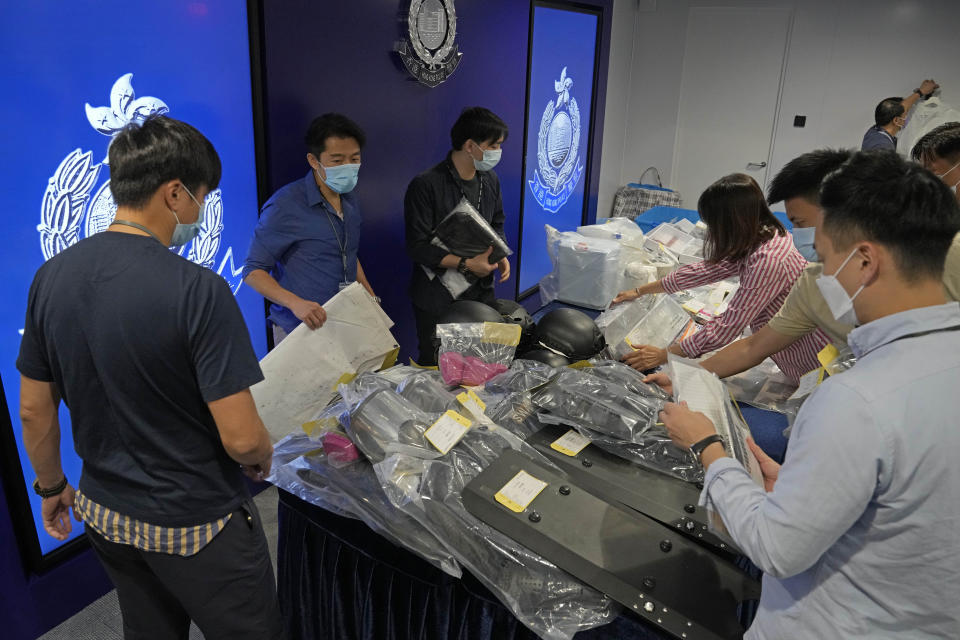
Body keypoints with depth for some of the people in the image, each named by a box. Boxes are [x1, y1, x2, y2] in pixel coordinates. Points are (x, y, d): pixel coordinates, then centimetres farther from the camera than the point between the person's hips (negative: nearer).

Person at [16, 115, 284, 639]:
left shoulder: (51, 277, -6)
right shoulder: (198, 290, -25)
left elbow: (34, 410, 4)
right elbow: (241, 437, -24)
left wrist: (51, 486, 19)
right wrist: (262, 457, -2)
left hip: (105, 516, 6)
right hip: (196, 526, -6)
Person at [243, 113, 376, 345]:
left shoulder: (349, 198, 9)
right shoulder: (285, 206, -14)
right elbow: (253, 271, -13)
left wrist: (371, 298, 10)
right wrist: (295, 303, -28)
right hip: (300, 333, -6)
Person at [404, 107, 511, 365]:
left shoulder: (490, 180, 6)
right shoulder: (426, 185, -17)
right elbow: (417, 247, -18)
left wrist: (501, 254, 0)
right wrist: (466, 264, -22)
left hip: (481, 292, 6)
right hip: (439, 298, -6)